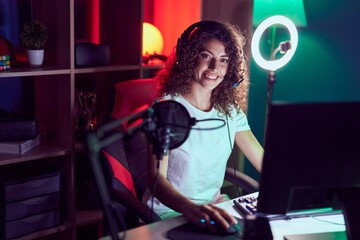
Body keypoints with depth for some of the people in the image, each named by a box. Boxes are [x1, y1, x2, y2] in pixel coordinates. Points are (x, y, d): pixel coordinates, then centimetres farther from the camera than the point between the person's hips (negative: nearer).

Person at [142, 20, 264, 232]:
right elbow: (156, 178, -22)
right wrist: (192, 209, -41)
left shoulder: (230, 110, 6)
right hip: (168, 214, -6)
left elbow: (265, 162, 3)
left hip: (213, 210, 6)